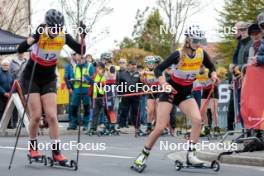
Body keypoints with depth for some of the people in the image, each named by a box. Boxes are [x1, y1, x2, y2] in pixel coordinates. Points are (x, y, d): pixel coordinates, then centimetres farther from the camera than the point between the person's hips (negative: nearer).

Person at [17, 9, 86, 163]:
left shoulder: (64, 36, -13)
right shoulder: (40, 33, -23)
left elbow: (81, 51, -10)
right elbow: (20, 50, -34)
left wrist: (83, 37, -27)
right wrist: (34, 37, -47)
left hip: (49, 79, 3)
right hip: (31, 78, -3)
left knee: (52, 116, -5)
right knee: (36, 116, -7)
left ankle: (56, 152, -1)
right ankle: (33, 147, 13)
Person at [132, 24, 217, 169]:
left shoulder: (202, 54, -8)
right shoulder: (179, 55, -21)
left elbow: (211, 67, 11)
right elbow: (158, 69, -21)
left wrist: (213, 75, -11)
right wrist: (164, 84, -38)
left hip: (186, 94, 4)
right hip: (171, 91, -4)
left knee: (197, 119, -22)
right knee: (160, 127, -8)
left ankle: (191, 154, -15)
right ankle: (144, 155, 11)